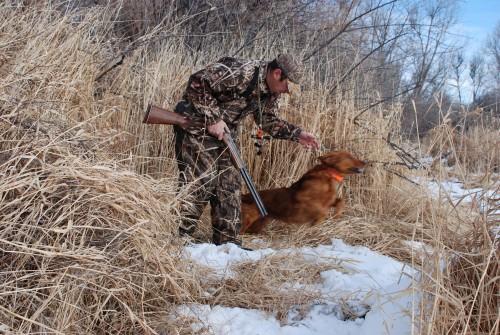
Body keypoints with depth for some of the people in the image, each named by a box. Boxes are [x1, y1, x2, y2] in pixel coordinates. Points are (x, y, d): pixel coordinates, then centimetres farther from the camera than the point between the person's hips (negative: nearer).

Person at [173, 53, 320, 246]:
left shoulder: (272, 93, 2)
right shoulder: (240, 72, -26)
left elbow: (269, 121, 13)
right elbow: (197, 83, -26)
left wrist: (297, 134, -1)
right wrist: (213, 118, -25)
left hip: (223, 131, 9)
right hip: (197, 124, -9)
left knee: (230, 183, 6)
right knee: (200, 180, -15)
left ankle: (227, 241, 12)